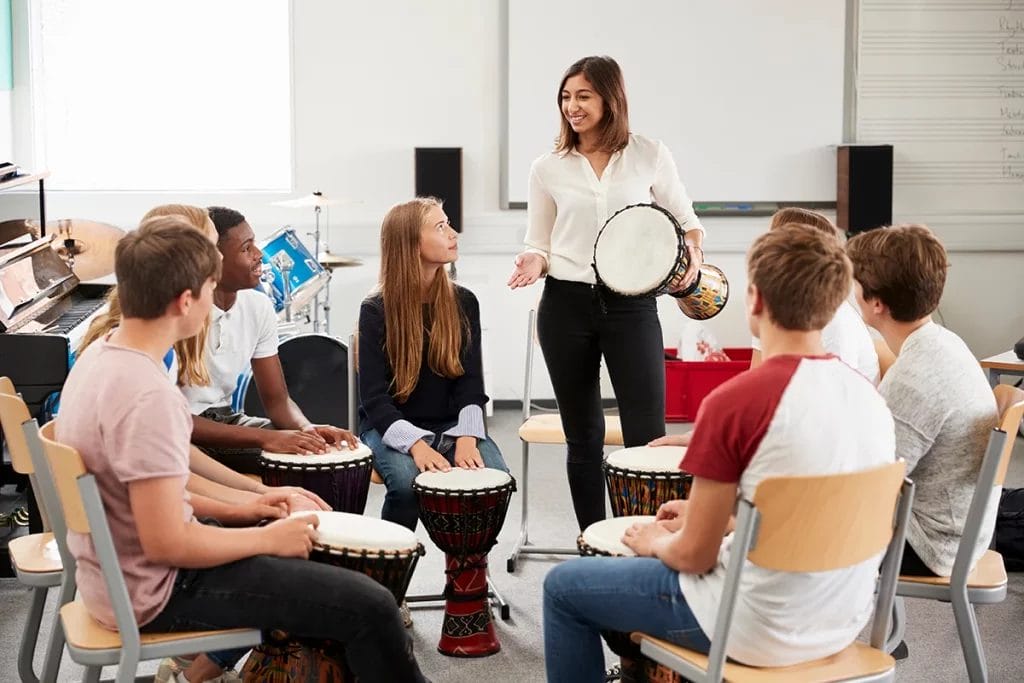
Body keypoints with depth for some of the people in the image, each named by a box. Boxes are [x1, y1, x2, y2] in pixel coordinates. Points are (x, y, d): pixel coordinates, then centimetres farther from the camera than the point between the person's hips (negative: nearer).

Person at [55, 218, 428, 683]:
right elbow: (167, 544, -28)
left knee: (311, 553, 25)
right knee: (368, 605, -9)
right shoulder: (146, 393, -28)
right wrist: (267, 538, -14)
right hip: (154, 593, -10)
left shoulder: (101, 355, 2)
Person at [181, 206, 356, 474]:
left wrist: (306, 429, -19)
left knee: (327, 453, -8)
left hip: (225, 421, 7)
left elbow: (277, 399, 5)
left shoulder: (258, 307, -1)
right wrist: (264, 438, -31)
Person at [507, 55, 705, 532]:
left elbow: (686, 221, 11)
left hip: (631, 305, -2)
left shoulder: (649, 156, 2)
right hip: (566, 305, 2)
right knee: (582, 436, 10)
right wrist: (533, 263, -10)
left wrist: (694, 253, -9)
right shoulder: (548, 168, 5)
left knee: (646, 435, -7)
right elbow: (539, 244, 12)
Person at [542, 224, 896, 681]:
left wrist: (656, 542, 7)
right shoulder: (868, 394, 0)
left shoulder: (734, 401, -22)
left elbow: (694, 555, -14)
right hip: (843, 623, 7)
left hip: (760, 632, -7)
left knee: (564, 586, 13)